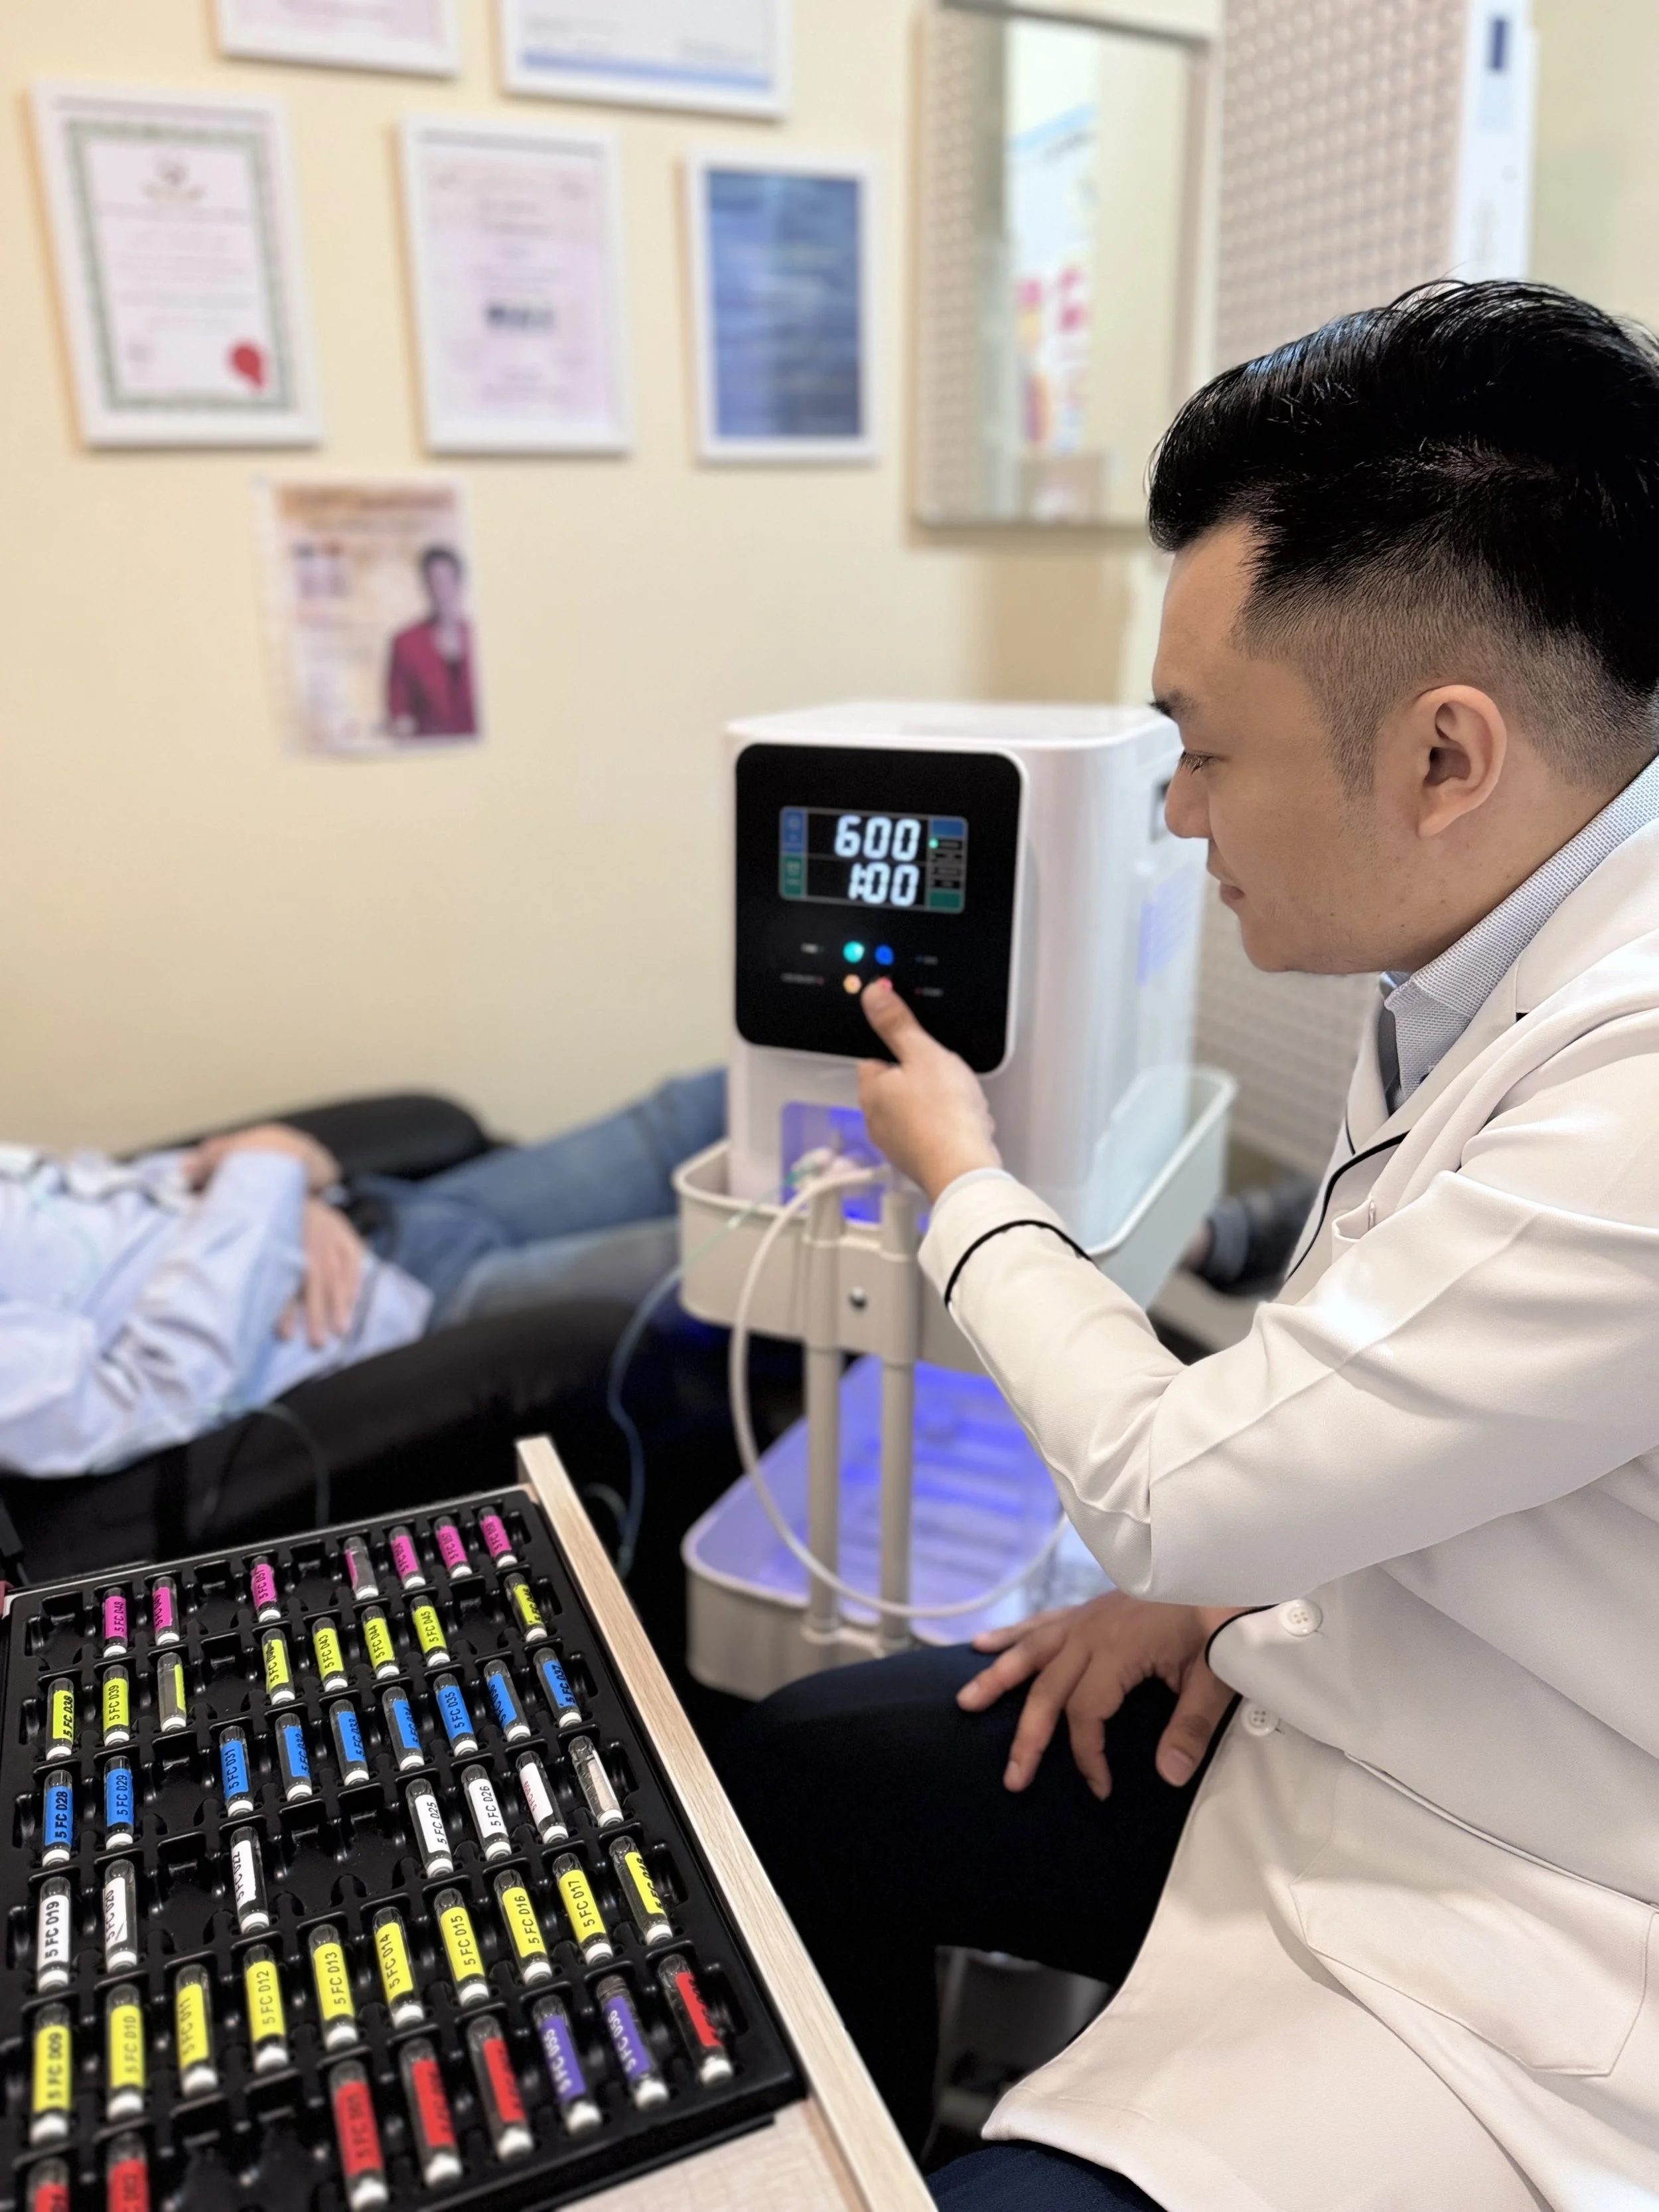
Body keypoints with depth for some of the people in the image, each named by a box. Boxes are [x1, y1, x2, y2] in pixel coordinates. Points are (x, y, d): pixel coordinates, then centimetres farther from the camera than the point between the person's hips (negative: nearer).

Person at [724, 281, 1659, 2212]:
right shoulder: (1503, 953, -3)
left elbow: (1175, 1492, -25)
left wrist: (963, 1185, -9)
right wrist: (1231, 1569, -1)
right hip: (1331, 1717, 8)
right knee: (794, 1763, 12)